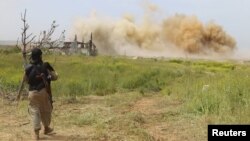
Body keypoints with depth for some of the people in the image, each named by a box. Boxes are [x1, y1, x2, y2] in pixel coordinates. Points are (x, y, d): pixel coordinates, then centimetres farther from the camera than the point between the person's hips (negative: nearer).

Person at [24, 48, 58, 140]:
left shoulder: (28, 68, -2)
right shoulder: (45, 66, -7)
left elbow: (26, 80, 10)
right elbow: (55, 77, -5)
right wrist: (49, 77, 15)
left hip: (32, 92, 1)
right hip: (44, 91, 0)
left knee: (34, 111, 6)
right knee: (46, 110, 18)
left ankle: (36, 132, 1)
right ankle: (46, 128, 35)